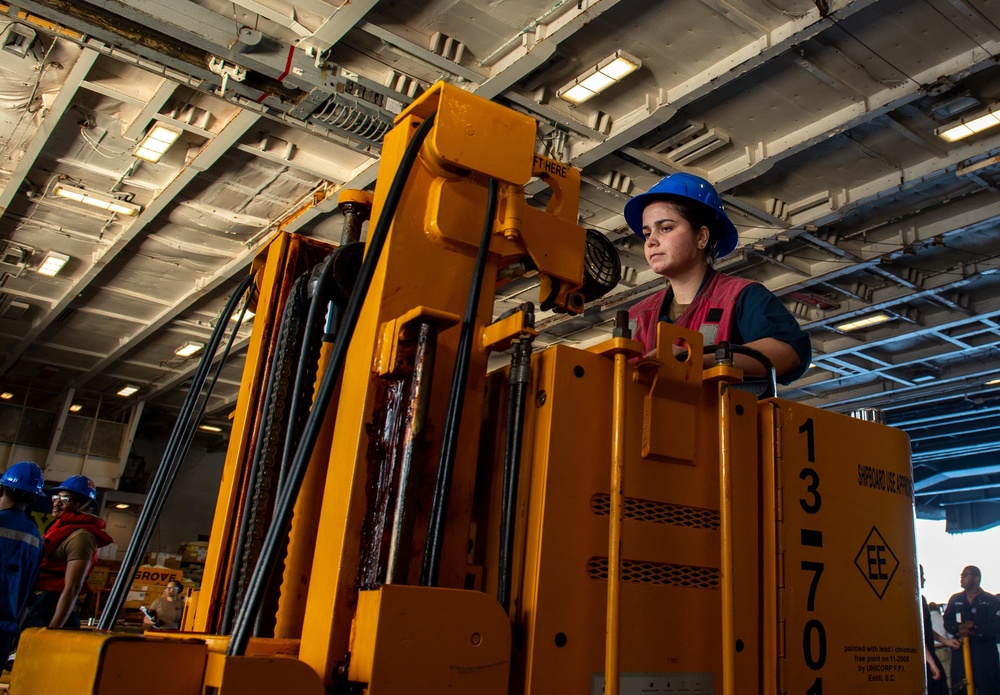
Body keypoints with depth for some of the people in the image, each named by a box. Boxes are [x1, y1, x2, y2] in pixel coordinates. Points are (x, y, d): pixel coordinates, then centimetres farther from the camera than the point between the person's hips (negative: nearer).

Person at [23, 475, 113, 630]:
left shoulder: (80, 536, -12)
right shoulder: (61, 529, 19)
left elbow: (72, 588, -18)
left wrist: (53, 629, -21)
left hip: (50, 611, -9)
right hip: (36, 607, 9)